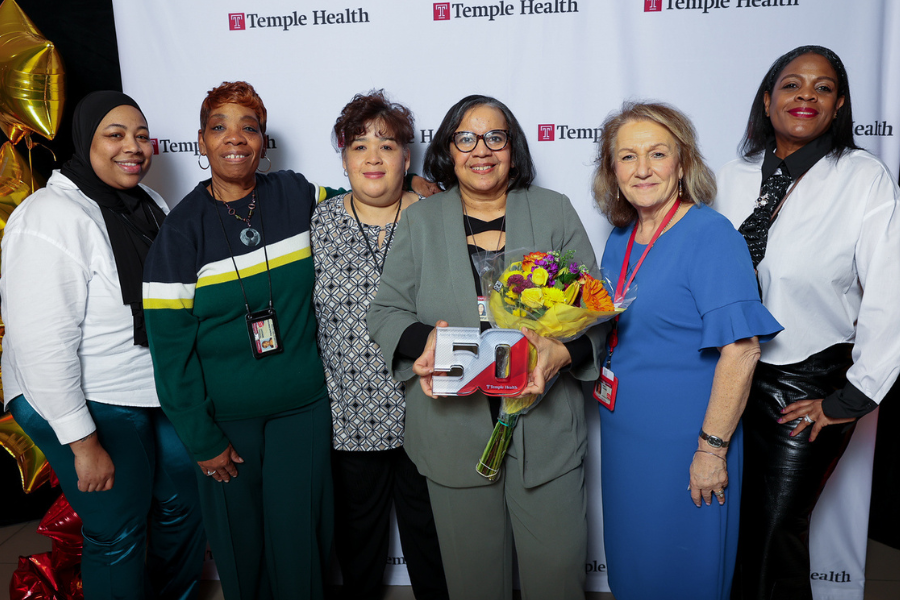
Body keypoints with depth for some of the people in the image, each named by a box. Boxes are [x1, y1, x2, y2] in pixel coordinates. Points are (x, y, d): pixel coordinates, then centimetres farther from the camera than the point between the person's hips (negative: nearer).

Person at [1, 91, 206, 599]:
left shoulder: (150, 203, 5)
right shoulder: (52, 219, -20)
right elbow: (42, 344, -23)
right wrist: (83, 443, -20)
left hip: (164, 392, 8)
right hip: (94, 406, -8)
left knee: (185, 507, 18)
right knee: (118, 534, 6)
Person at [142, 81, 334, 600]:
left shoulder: (298, 197, -3)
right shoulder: (183, 228, -7)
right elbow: (170, 344, -7)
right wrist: (201, 439, -7)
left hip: (303, 406, 1)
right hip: (226, 416, 0)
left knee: (298, 537, 5)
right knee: (240, 541, 12)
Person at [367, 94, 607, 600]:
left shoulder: (555, 212, 5)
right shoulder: (420, 221, 7)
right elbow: (386, 311, 4)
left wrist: (565, 351, -20)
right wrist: (423, 341, -18)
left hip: (543, 422, 0)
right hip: (454, 425, 1)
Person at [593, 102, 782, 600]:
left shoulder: (710, 235, -17)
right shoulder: (620, 241, 6)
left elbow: (740, 349, -22)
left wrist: (713, 448, -21)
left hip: (684, 442, -7)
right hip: (623, 435, 7)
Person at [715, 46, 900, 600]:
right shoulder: (733, 180, 2)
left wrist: (852, 399, -11)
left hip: (810, 387, -3)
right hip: (732, 375, 4)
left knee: (779, 531, 3)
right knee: (738, 521, 14)